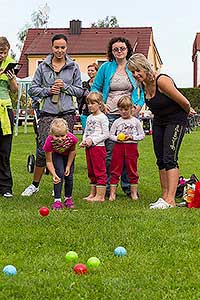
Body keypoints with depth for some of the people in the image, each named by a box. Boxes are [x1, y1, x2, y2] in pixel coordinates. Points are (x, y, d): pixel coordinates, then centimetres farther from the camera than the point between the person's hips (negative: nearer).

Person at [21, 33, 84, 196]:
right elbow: (33, 89, 8)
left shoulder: (73, 67, 9)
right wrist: (48, 90, -7)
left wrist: (65, 87, -6)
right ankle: (35, 184, 11)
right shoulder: (43, 66, 8)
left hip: (67, 113, 1)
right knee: (43, 149, -6)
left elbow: (80, 91, 10)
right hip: (48, 112, 0)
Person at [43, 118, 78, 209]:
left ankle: (68, 198, 18)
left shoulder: (71, 138, -38)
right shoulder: (49, 141, -40)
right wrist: (54, 174, -43)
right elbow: (49, 161, -30)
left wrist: (68, 166, -11)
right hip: (56, 154, -1)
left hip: (68, 155, 2)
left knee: (69, 175, -2)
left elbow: (73, 151, -14)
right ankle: (57, 200, -11)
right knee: (60, 174, -18)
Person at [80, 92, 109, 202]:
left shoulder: (102, 117, -9)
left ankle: (100, 195, -1)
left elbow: (105, 134, -13)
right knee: (91, 172, 13)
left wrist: (92, 140, -17)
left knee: (100, 171, -4)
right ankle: (93, 194, 21)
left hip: (98, 146, -8)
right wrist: (84, 141, 0)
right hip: (89, 147, 8)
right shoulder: (89, 118, 15)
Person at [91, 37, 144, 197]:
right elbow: (95, 88, 13)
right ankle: (107, 187, 6)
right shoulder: (106, 67, 8)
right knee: (109, 152, -4)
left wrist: (138, 106, -1)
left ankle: (128, 186, 13)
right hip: (110, 115, -1)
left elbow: (144, 90, 13)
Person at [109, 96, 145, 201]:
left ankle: (133, 192, 16)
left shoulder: (136, 121, 3)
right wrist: (117, 138, -11)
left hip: (131, 146, -1)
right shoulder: (117, 122, 6)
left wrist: (132, 137, -11)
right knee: (115, 170, 1)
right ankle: (112, 193, 6)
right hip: (118, 146, 1)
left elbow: (142, 135, 4)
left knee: (132, 170, 6)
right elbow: (111, 135, 9)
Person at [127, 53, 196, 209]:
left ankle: (170, 200, -16)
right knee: (161, 160, 6)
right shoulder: (143, 84, -1)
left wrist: (187, 112, 2)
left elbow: (184, 103, -20)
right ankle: (164, 196, 12)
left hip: (176, 121, -8)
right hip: (158, 122, 8)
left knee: (170, 158, -15)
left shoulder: (162, 81, -26)